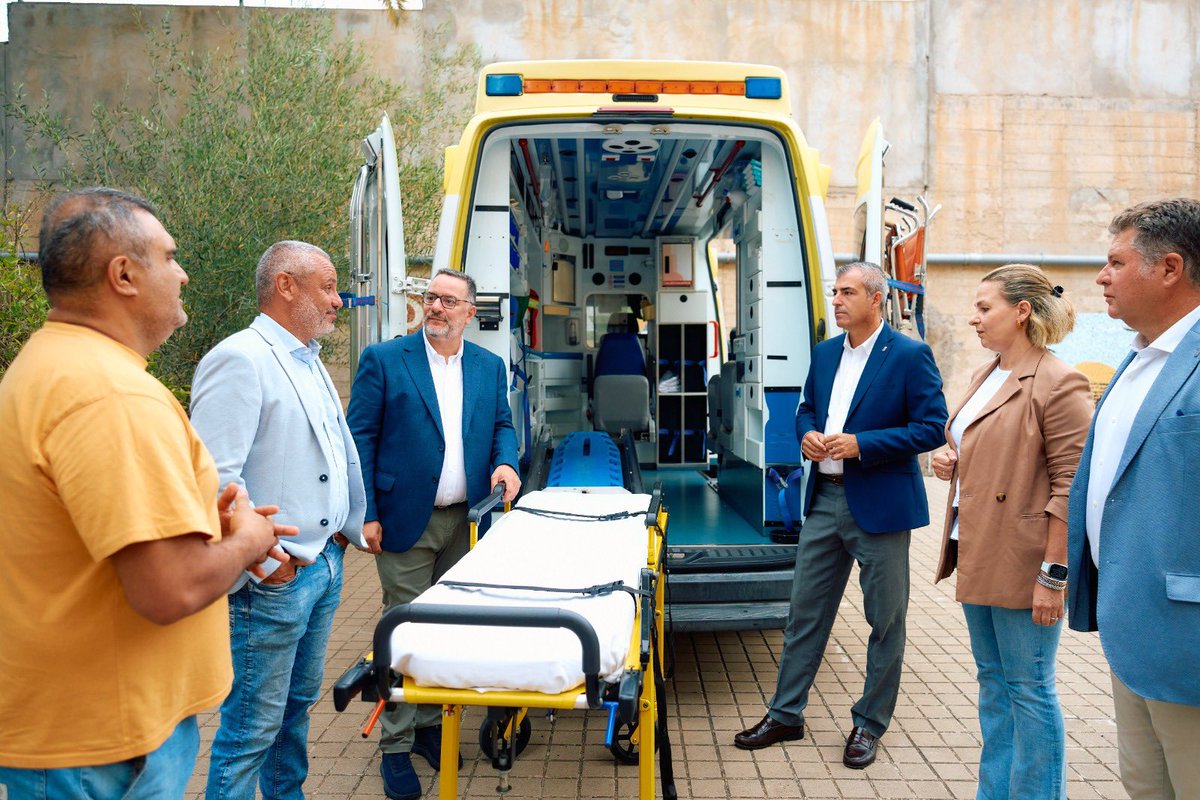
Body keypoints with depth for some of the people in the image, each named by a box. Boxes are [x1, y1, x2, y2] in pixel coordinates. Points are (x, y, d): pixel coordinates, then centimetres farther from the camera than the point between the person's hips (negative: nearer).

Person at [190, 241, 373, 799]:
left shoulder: (310, 362, 14)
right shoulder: (239, 360, -16)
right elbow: (215, 477, -24)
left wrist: (352, 524, 21)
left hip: (325, 563, 9)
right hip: (272, 581, -9)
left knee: (299, 701, 21)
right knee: (252, 727, 2)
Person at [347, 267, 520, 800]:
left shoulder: (490, 367, 8)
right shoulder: (383, 360, -4)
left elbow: (501, 424, 17)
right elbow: (360, 438, -5)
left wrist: (505, 462, -5)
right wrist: (366, 514, -10)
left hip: (467, 521, 4)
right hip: (406, 522, -4)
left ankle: (430, 722, 29)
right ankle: (396, 746, 14)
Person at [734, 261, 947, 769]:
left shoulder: (910, 356, -9)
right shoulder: (825, 353, 10)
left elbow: (932, 428, -13)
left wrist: (862, 444, -20)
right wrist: (806, 434, -2)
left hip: (879, 504, -6)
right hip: (824, 498, 6)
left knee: (885, 620, 8)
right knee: (805, 611, 11)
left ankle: (869, 724, 24)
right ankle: (785, 715, 24)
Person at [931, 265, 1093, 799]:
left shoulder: (1059, 385, -16)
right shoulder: (986, 376, 12)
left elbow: (1072, 487, -18)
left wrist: (1053, 574, -19)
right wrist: (953, 464, 5)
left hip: (1021, 565, -9)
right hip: (978, 556, 9)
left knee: (1029, 688, 3)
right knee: (991, 680, 17)